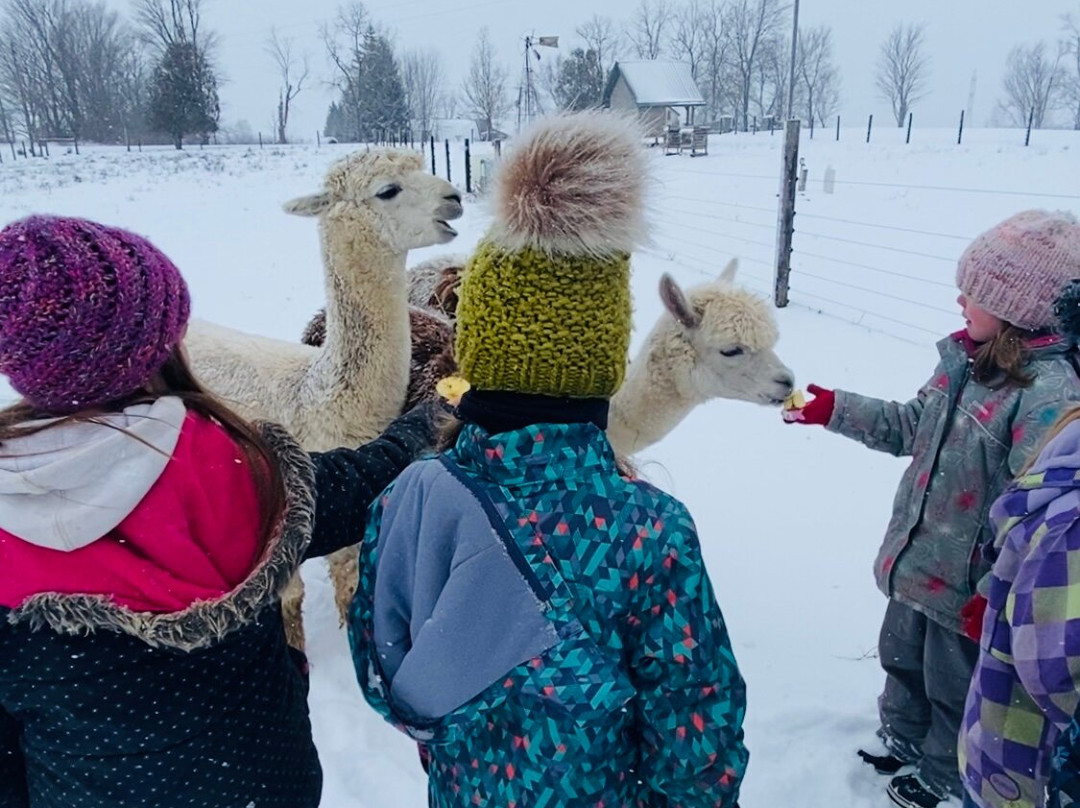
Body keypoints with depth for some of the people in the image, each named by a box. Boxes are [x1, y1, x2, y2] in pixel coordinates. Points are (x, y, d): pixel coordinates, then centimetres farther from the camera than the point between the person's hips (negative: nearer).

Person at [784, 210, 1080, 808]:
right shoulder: (965, 359, -2)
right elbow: (910, 428, 10)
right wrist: (834, 410, 4)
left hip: (970, 589, -7)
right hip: (917, 562, 7)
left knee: (955, 689, 18)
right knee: (902, 659, 27)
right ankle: (901, 738, 53)